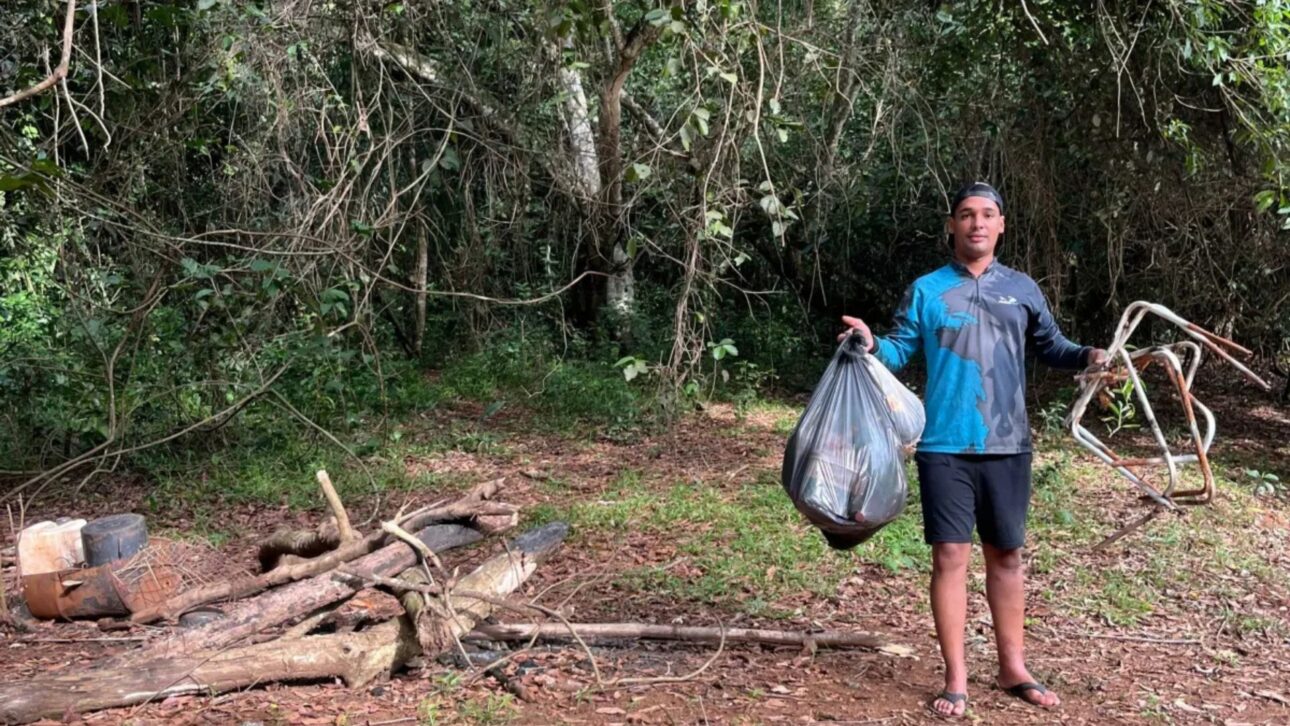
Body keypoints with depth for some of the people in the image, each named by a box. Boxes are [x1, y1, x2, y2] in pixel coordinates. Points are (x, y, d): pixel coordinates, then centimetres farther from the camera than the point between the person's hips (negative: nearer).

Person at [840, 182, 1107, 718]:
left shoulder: (1022, 288, 8)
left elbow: (1050, 346, 13)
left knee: (1006, 556, 12)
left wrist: (1087, 356, -6)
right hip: (945, 446, -2)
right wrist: (872, 345, -20)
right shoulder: (926, 289, 3)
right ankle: (956, 678, 8)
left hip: (1007, 446, 2)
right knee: (950, 555, -2)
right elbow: (900, 350, 0)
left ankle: (1013, 668, 26)